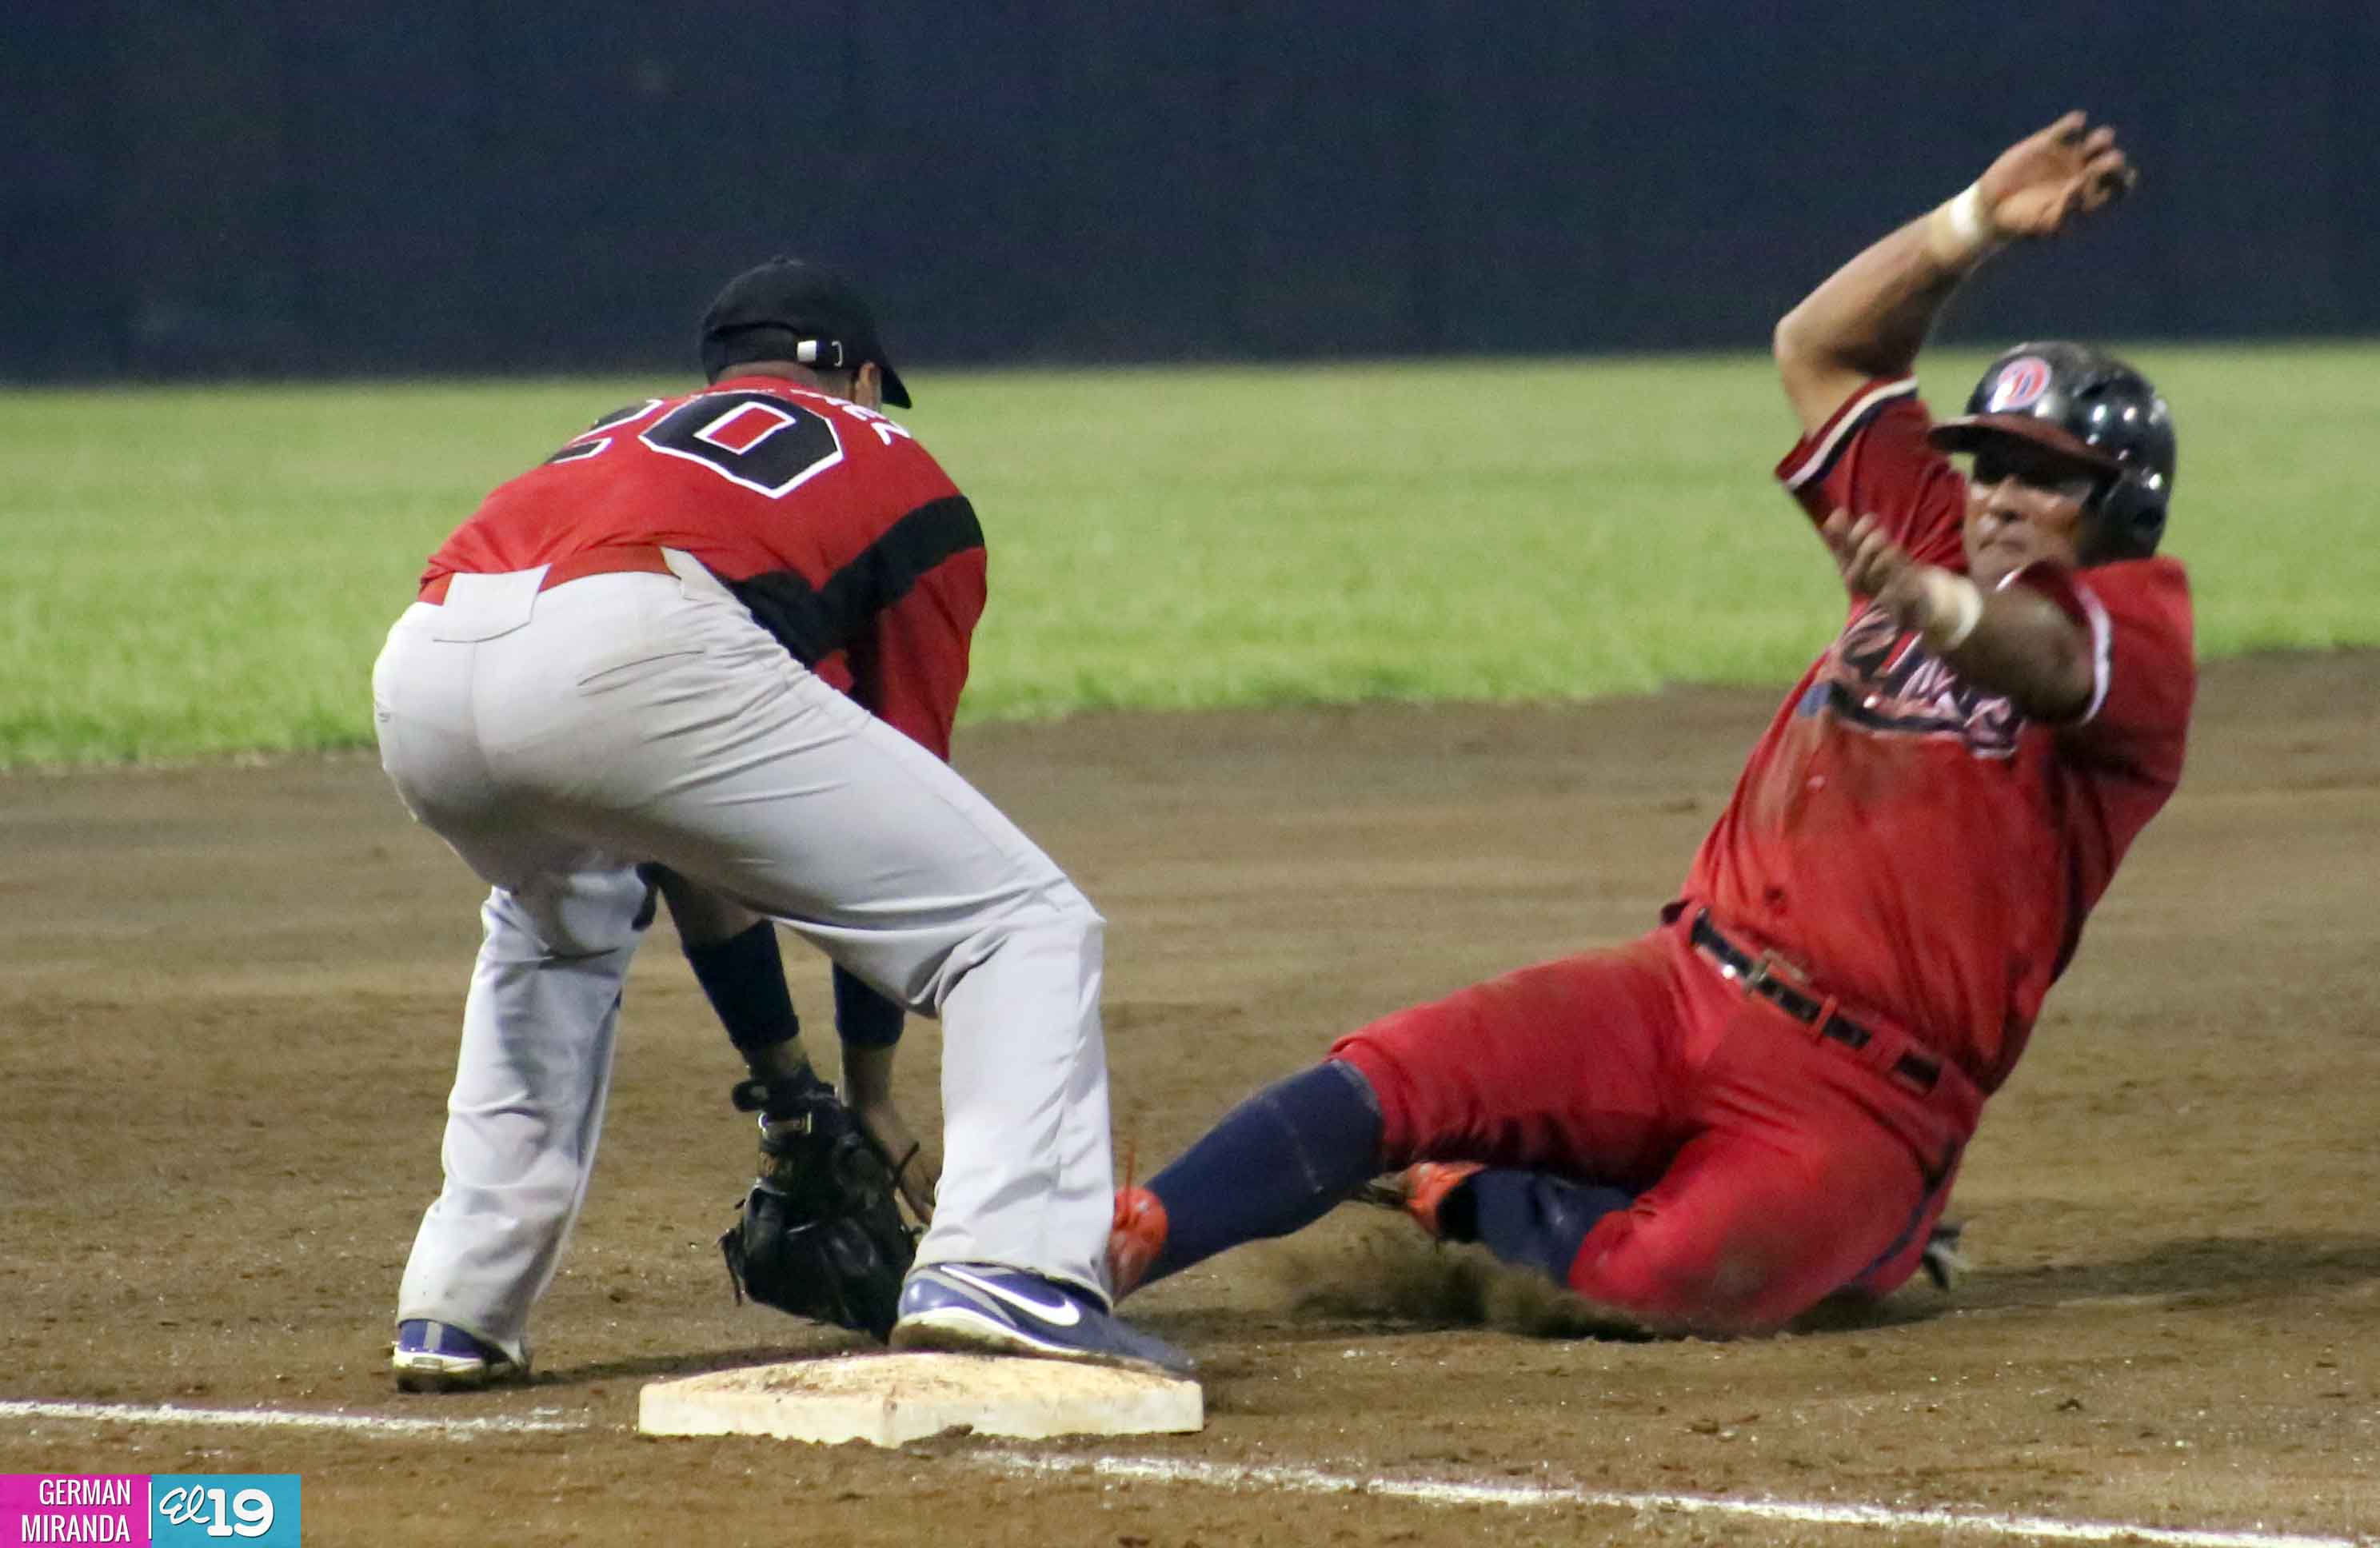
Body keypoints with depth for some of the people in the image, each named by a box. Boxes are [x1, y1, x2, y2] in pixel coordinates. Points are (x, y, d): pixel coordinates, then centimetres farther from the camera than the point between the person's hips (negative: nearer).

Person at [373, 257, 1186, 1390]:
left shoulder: (635, 437, 42)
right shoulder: (899, 474, 30)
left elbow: (695, 835, 43)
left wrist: (782, 1078, 47)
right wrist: (868, 1091, 34)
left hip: (416, 679, 6)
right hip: (626, 658, -6)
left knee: (558, 920, 40)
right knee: (1027, 920, 4)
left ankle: (459, 1309, 33)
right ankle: (1003, 1267, -19)